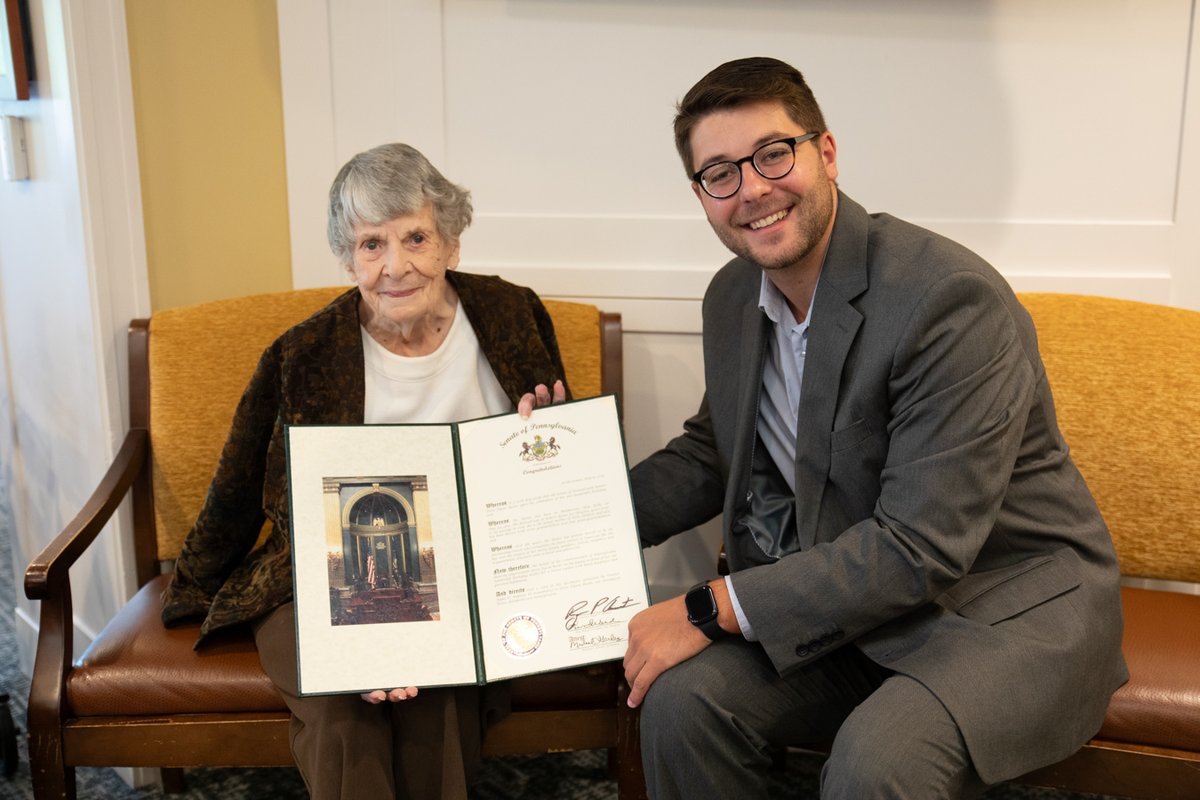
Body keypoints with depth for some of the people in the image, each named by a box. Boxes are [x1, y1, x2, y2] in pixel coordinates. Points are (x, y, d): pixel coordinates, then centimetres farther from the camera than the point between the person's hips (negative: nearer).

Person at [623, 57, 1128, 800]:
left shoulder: (952, 299, -24)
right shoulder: (733, 297, 1)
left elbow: (921, 545, -26)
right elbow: (711, 453, 15)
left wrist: (712, 610, -23)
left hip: (1011, 603, -5)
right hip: (853, 598, 6)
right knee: (684, 697, -16)